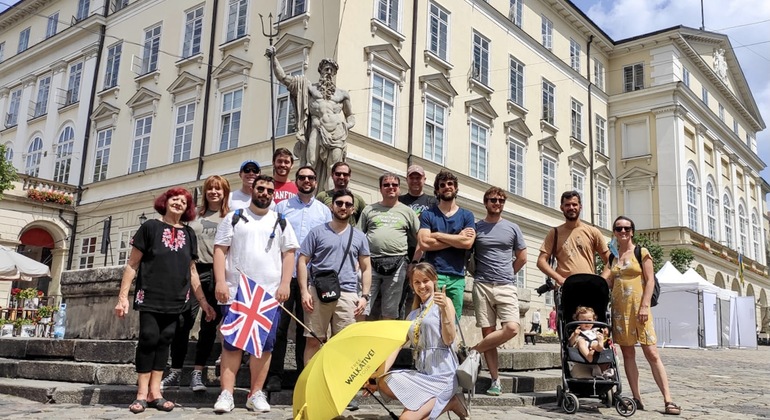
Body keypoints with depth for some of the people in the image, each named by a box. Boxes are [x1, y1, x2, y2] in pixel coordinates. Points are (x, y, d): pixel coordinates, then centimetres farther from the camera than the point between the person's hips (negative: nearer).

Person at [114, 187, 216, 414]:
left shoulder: (188, 233, 12)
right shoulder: (150, 227, 1)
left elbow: (191, 270, 15)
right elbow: (132, 264, 0)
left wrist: (203, 301, 11)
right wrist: (123, 296, -7)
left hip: (175, 301, 4)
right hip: (150, 297, -3)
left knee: (164, 341, 5)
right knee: (149, 338, -6)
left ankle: (155, 392, 10)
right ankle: (142, 393, 2)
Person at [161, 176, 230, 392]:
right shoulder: (195, 216, 16)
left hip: (217, 273, -2)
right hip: (193, 271, 2)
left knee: (209, 325, 1)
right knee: (183, 322, -3)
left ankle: (197, 374, 9)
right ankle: (175, 373, 5)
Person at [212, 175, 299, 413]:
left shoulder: (281, 222, 12)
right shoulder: (233, 219, 8)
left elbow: (289, 254, 8)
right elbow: (220, 251, 3)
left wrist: (284, 284, -3)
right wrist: (220, 282, -8)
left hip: (270, 294, 2)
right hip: (236, 292, -1)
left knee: (264, 344, 2)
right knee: (232, 343, -1)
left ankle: (256, 394, 10)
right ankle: (226, 394, 3)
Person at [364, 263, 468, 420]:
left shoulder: (444, 302, -1)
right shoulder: (413, 315, 17)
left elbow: (449, 340, -11)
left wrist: (444, 309, -24)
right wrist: (378, 374, 0)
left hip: (442, 375, -7)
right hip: (420, 374, 7)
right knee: (384, 382, -19)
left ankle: (449, 403, 3)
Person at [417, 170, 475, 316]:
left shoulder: (467, 215, 12)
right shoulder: (427, 215, 7)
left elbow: (468, 242, -4)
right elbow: (424, 243, -8)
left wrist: (438, 235, -4)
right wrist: (457, 239, -5)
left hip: (457, 277, 2)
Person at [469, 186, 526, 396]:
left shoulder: (512, 228, 10)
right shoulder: (476, 227, 7)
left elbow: (522, 257, 16)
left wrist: (506, 275, 13)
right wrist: (478, 274, 4)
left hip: (506, 286, 1)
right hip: (482, 286, -1)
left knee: (511, 328, -17)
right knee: (488, 331, -1)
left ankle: (474, 350, 0)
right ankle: (495, 380, 5)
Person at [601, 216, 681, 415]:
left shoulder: (641, 252, 2)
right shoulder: (612, 257, 13)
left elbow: (650, 280, -4)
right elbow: (605, 283, 7)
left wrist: (644, 306, -14)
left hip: (638, 307, -4)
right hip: (619, 309, 4)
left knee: (652, 354, -8)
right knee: (628, 354, 4)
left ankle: (668, 400, -7)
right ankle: (637, 398, 9)